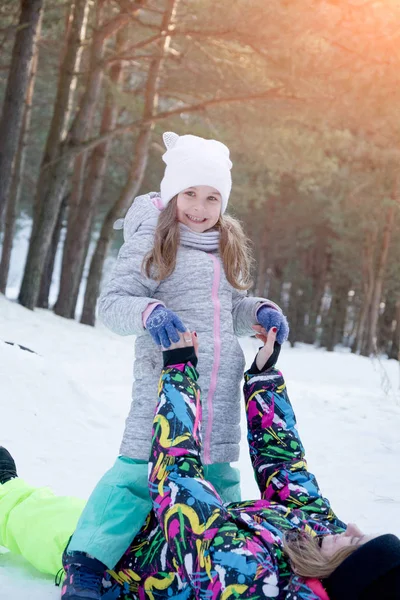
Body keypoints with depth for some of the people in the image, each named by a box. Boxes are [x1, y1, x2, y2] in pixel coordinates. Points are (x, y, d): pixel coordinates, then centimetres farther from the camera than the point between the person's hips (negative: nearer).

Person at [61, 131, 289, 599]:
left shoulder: (227, 249, 16)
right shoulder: (150, 242, -6)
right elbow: (112, 303, -10)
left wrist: (260, 313, 4)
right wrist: (149, 313, -29)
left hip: (221, 390, 6)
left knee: (219, 473, 17)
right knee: (142, 468, -11)